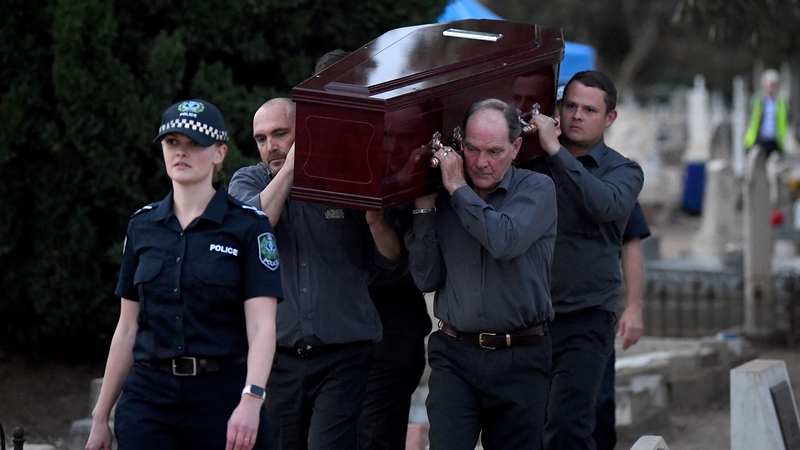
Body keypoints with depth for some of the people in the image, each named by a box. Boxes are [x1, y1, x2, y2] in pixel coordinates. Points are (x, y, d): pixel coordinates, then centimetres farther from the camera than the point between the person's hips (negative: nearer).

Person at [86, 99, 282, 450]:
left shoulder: (248, 226, -2)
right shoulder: (142, 226, 10)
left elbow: (261, 325, -11)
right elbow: (127, 328, 14)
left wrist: (251, 401, -27)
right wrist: (101, 416, 13)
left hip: (224, 395, -2)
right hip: (149, 398, 3)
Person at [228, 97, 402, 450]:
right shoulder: (248, 182, 8)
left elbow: (389, 259, 4)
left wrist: (374, 216, -15)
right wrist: (290, 169, -13)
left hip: (343, 357, -2)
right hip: (278, 357, 2)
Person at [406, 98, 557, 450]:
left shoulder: (536, 189, -2)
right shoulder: (444, 200, 7)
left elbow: (505, 241, -21)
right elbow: (426, 279, 5)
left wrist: (459, 188, -13)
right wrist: (423, 209, -3)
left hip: (520, 359, -1)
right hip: (454, 355, 2)